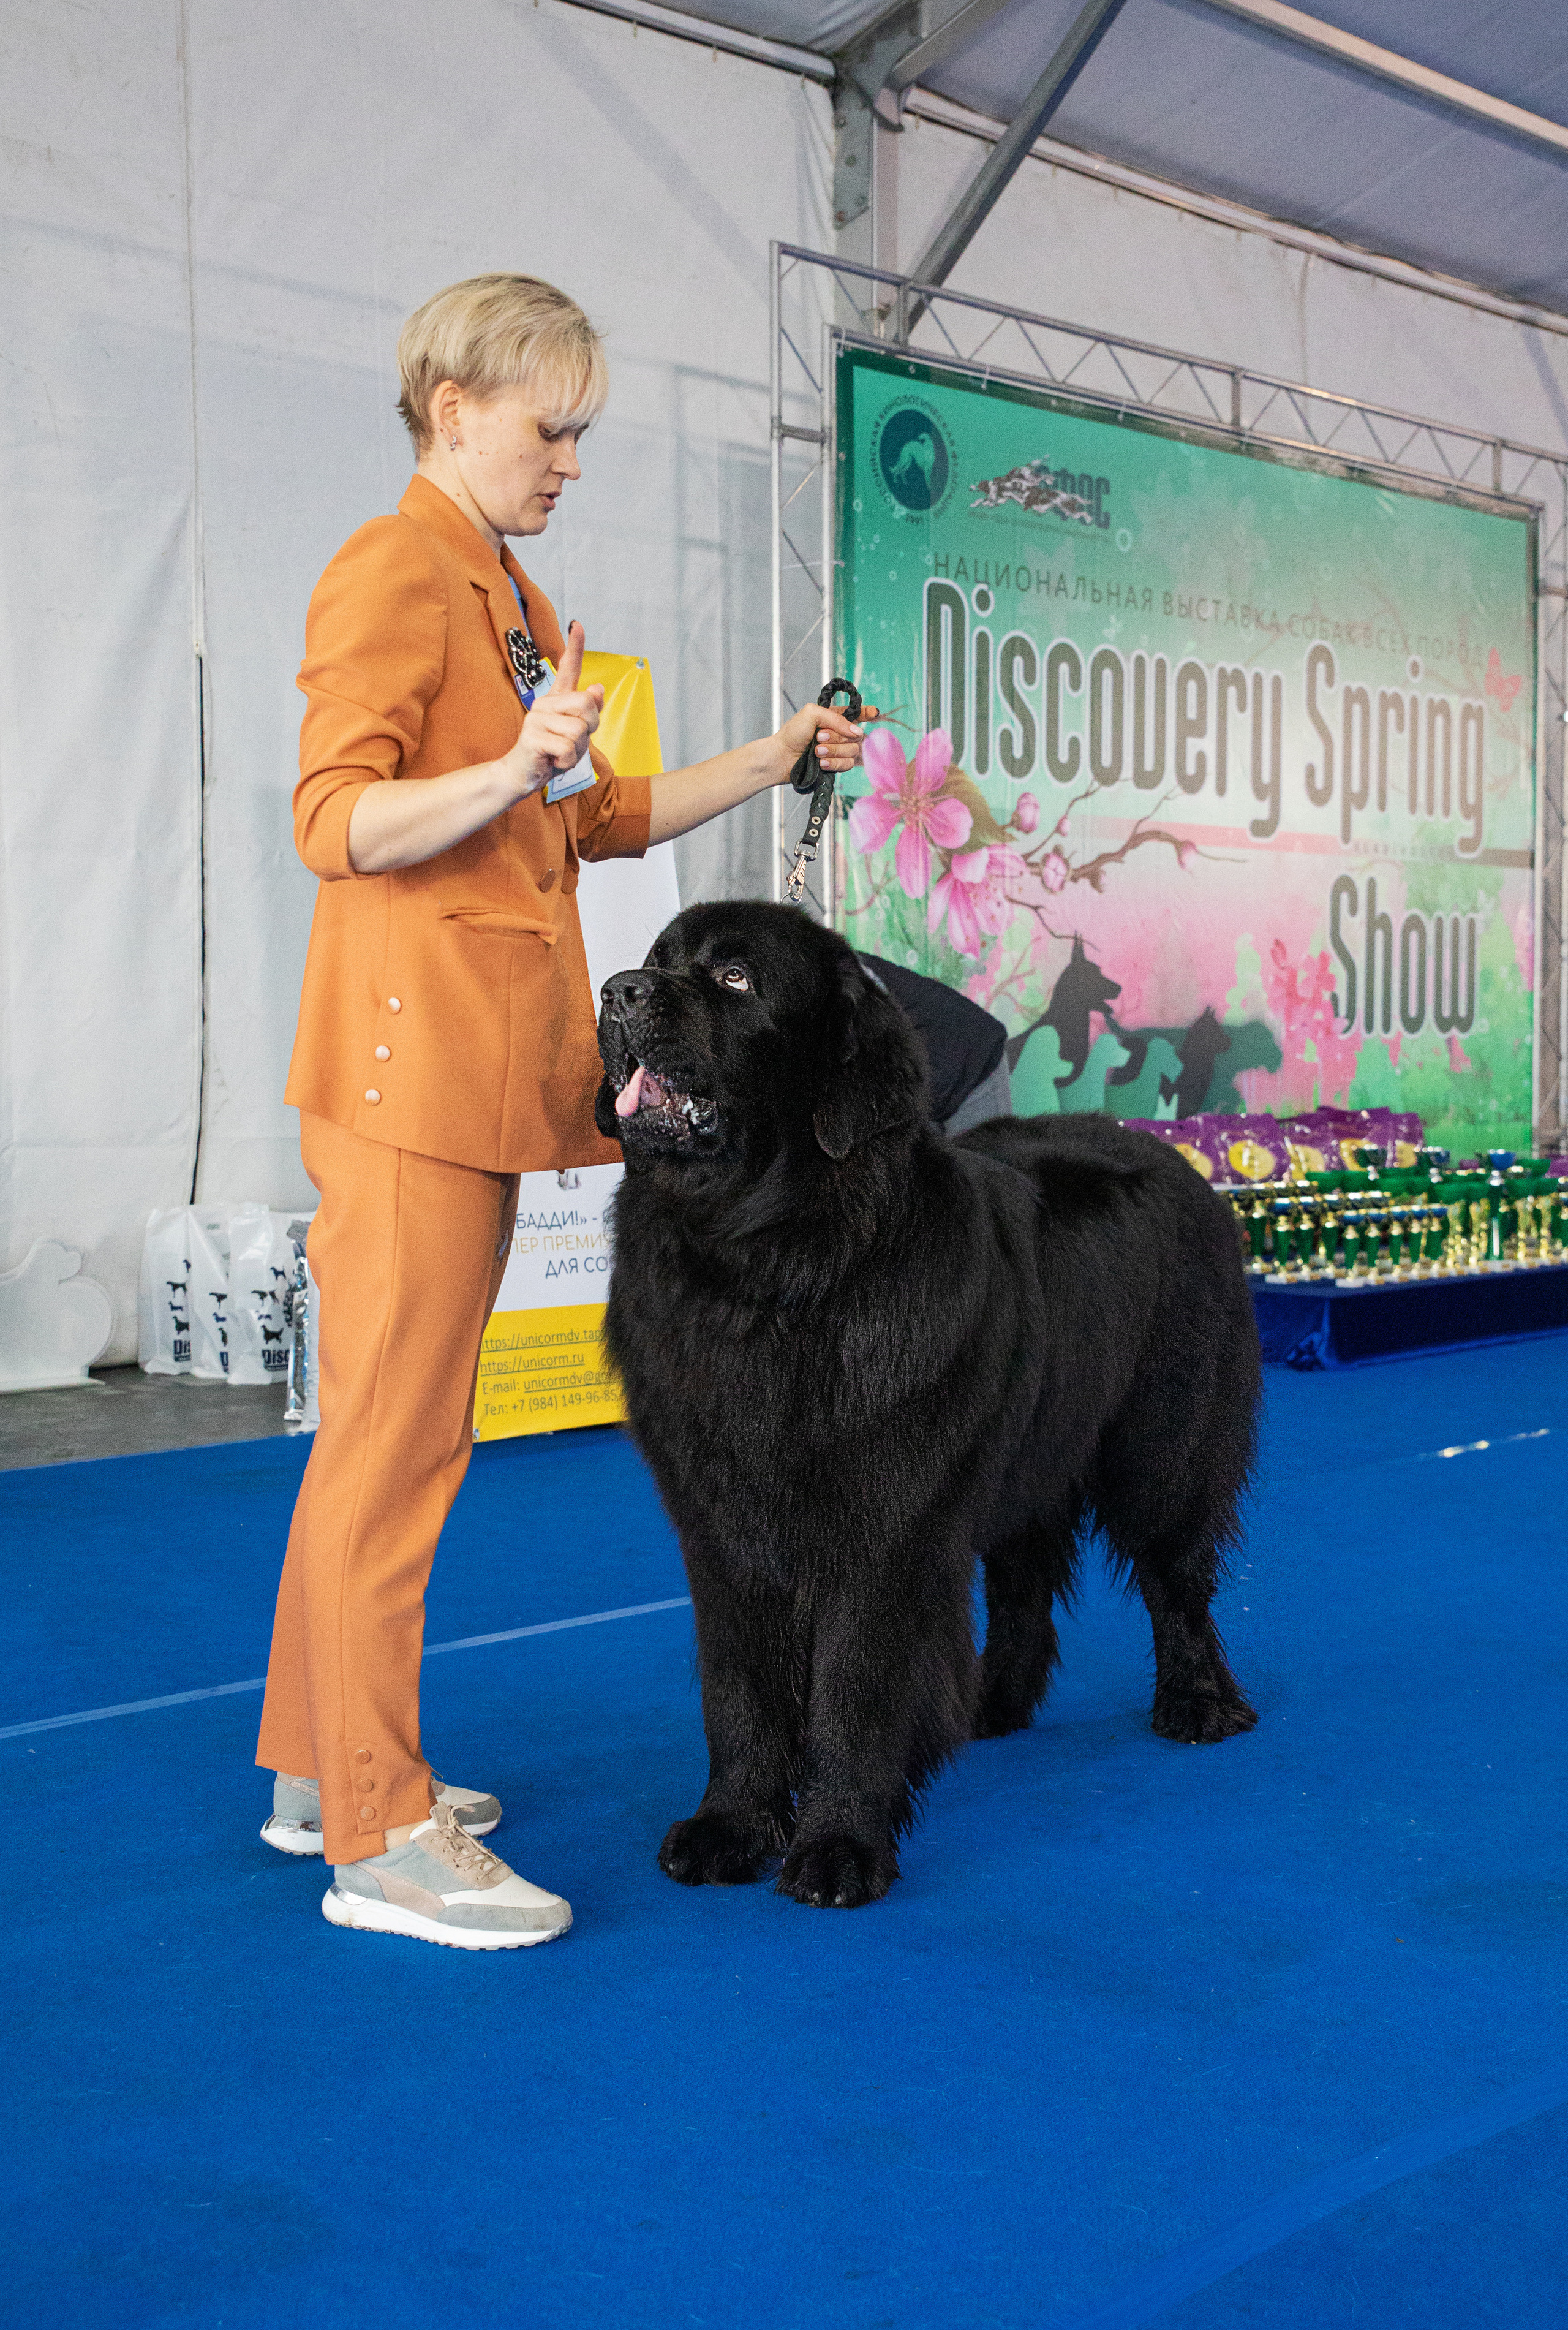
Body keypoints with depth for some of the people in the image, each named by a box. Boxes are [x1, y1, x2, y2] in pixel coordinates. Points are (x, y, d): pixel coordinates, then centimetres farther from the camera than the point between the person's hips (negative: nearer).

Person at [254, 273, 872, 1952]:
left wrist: (771, 763, 19)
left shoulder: (509, 596, 22)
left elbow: (597, 815, 25)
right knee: (399, 1437, -7)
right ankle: (378, 1839, -1)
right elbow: (336, 821, -16)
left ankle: (321, 1767, 22)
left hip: (487, 1062, 9)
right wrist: (512, 771, -30)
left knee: (378, 1428, 12)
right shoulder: (395, 571, -7)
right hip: (411, 1055, -9)